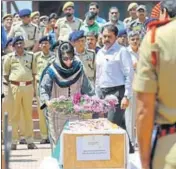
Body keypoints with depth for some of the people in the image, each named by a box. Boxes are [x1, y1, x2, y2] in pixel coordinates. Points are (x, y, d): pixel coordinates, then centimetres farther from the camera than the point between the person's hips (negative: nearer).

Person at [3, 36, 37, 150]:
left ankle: (30, 141, 10)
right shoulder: (9, 57, 3)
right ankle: (14, 141, 5)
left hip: (28, 87, 2)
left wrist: (32, 84, 8)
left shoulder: (30, 56, 9)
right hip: (15, 87, -2)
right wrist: (10, 85, 1)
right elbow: (5, 73, 8)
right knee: (15, 114, 2)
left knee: (28, 114, 5)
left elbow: (34, 71, 14)